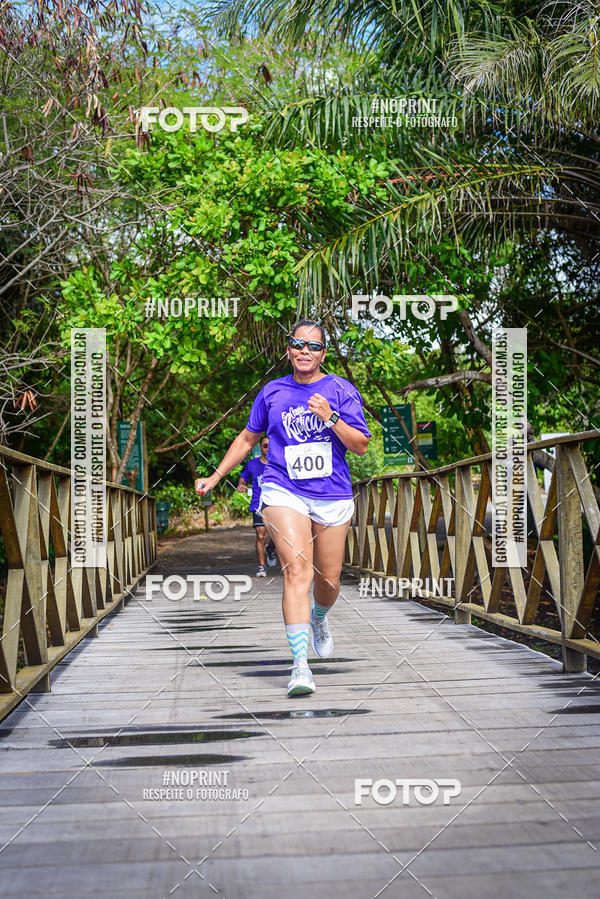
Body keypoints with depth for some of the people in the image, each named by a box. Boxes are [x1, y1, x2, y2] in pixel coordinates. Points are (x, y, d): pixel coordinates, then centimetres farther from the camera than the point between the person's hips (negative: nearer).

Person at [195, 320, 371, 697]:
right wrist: (216, 476, 19)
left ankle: (319, 619, 46)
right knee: (297, 571, -18)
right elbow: (248, 438, 22)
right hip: (284, 492, -1)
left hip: (333, 497, 1)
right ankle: (300, 666, -23)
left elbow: (361, 445, -2)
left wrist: (330, 417, -17)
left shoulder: (341, 390, 4)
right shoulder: (272, 392, 8)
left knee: (328, 581, 8)